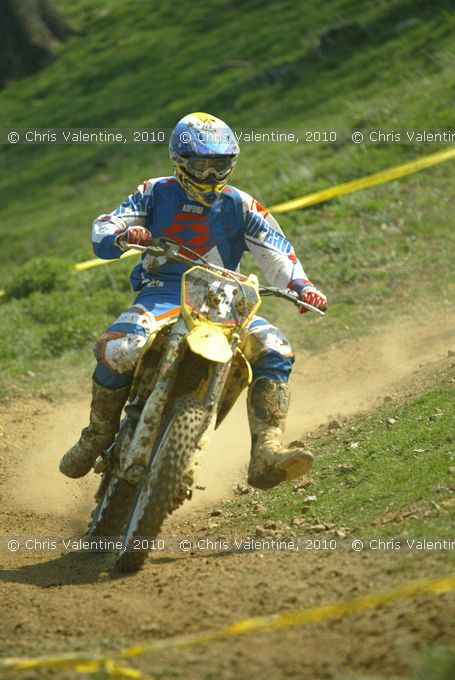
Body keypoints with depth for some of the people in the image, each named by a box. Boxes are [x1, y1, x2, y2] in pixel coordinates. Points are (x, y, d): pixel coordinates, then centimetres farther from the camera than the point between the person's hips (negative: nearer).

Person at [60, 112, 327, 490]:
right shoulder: (157, 193, 7)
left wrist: (303, 287, -14)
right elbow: (103, 228, 2)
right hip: (162, 292, -2)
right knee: (119, 349, -33)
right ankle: (97, 438, -9)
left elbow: (278, 254, 7)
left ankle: (266, 456, -32)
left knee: (275, 349, -24)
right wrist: (123, 235, -24)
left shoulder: (241, 206, 9)